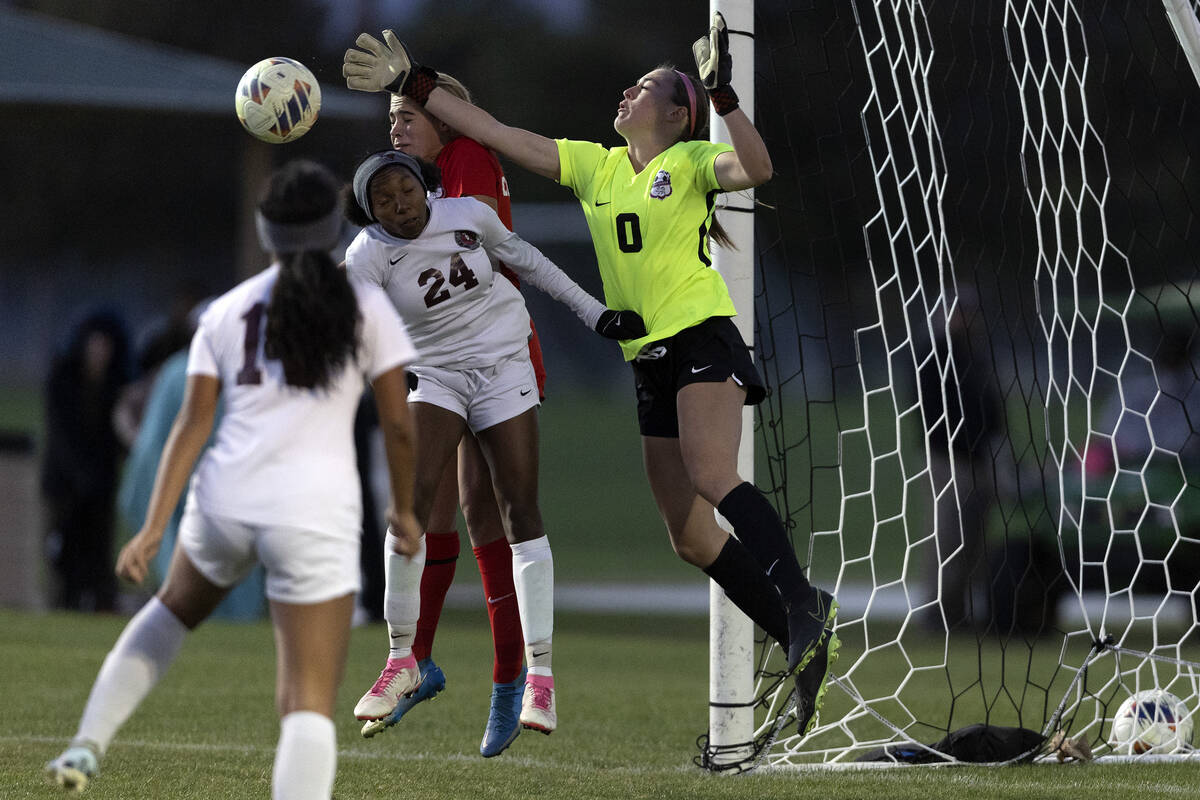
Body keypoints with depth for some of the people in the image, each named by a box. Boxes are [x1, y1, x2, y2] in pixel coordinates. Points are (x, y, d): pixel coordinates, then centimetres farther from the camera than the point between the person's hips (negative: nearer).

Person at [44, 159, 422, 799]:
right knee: (309, 705, -4)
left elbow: (192, 426, 4)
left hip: (225, 500, 4)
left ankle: (88, 746, 29)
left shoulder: (225, 312, 10)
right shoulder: (365, 307, 4)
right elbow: (397, 424, 3)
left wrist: (153, 528, 2)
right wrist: (403, 510, 18)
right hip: (314, 511, -4)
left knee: (175, 607, 35)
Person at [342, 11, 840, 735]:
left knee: (712, 478, -31)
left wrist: (722, 92, -28)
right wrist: (414, 85, 13)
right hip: (649, 359, 7)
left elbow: (757, 168, -20)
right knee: (691, 537, 1)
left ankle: (802, 606, -39)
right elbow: (499, 135, 15)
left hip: (702, 336, -7)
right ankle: (810, 647, 5)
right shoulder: (594, 166, 15)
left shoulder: (690, 162, 0)